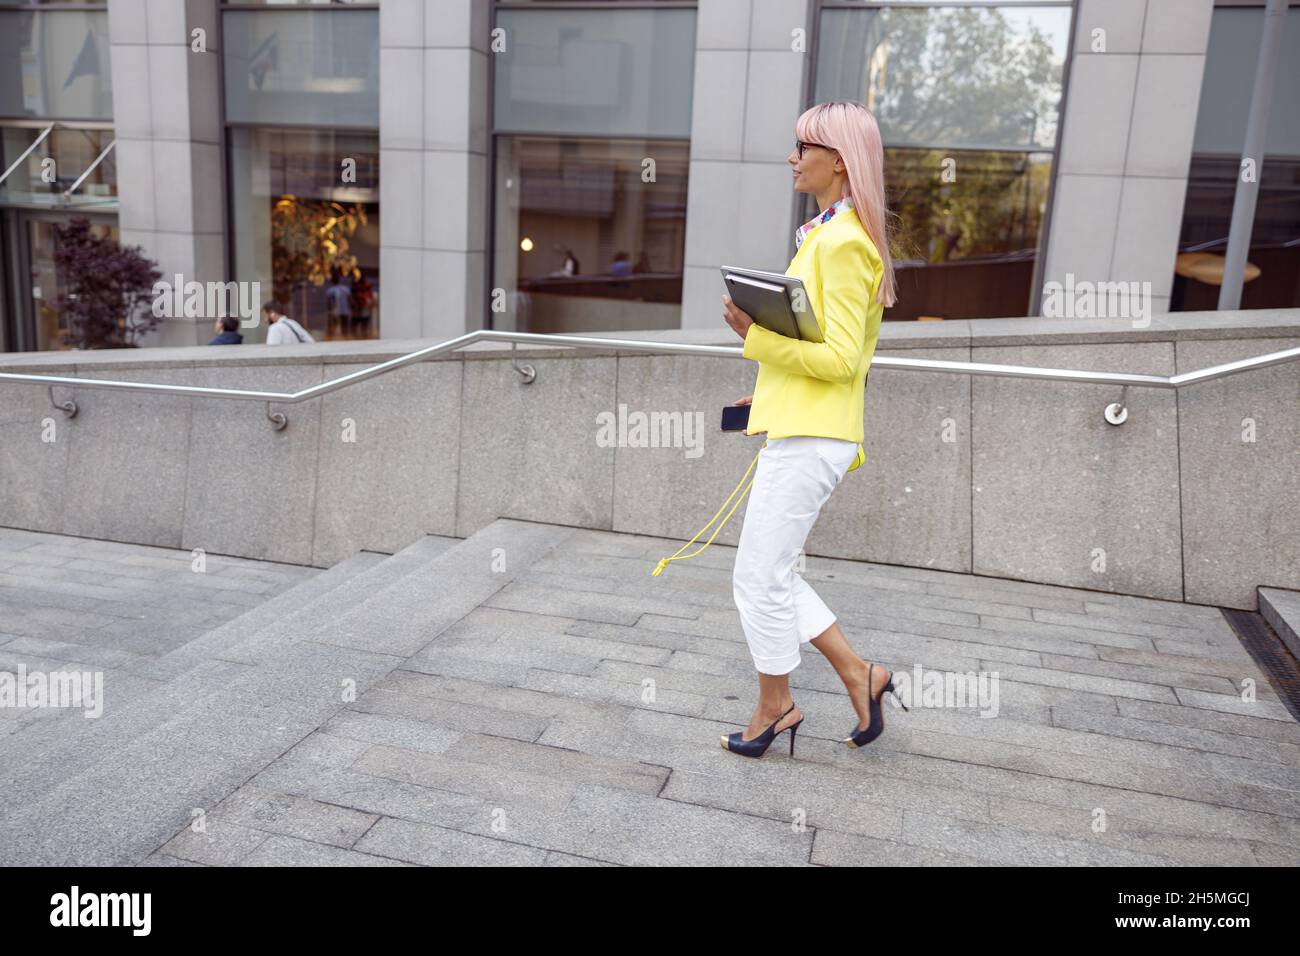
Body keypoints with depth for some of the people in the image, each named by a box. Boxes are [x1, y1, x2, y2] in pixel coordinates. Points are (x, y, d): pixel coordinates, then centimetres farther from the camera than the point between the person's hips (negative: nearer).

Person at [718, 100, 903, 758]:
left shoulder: (844, 243, -13)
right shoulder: (827, 235, 17)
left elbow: (841, 359, -19)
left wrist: (759, 337, -22)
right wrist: (773, 390, 20)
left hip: (809, 440, -10)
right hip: (797, 431, 10)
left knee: (760, 578, 1)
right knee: (767, 575, 15)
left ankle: (775, 705, 20)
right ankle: (858, 675, 23)